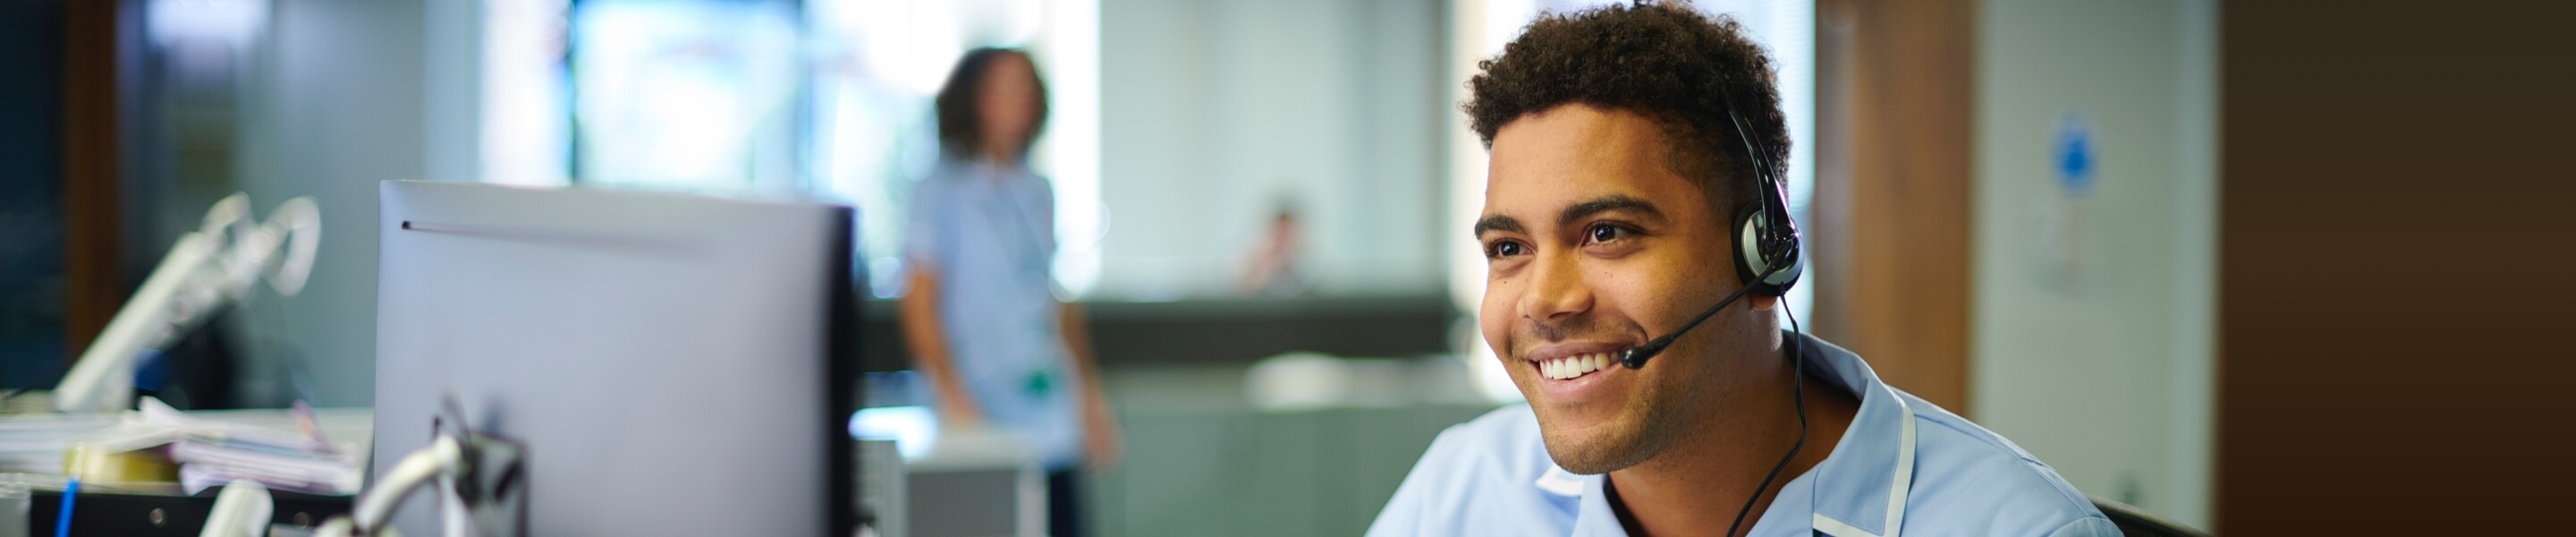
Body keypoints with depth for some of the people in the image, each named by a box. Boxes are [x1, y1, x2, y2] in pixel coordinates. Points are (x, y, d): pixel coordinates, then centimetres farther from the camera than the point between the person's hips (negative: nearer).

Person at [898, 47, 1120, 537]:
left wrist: (1090, 394, 19)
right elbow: (919, 304, -8)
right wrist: (955, 402, -16)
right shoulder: (942, 192, -3)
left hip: (1051, 422, 6)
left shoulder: (1038, 193, 16)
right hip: (984, 422, -6)